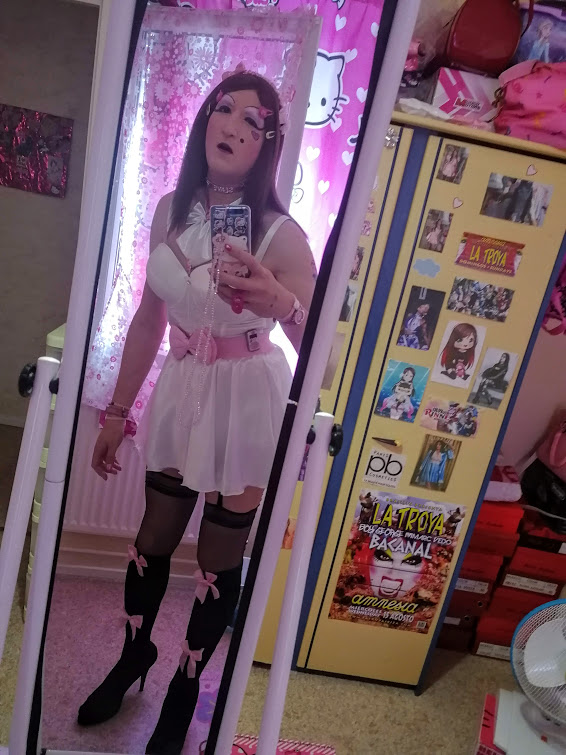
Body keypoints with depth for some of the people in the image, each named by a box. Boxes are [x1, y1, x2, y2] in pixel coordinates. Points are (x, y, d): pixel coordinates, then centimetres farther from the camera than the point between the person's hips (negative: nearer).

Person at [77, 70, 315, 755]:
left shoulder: (280, 234, -14)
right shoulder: (170, 211, -1)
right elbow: (148, 318, 6)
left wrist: (284, 304, -43)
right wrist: (117, 411, 10)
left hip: (247, 401, -4)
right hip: (182, 390, 4)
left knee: (220, 558, 9)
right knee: (155, 536, 18)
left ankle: (185, 686, 38)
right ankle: (134, 655, 47)